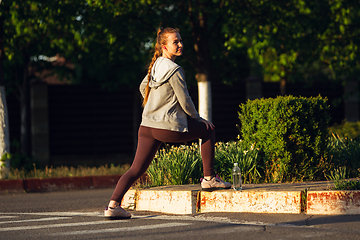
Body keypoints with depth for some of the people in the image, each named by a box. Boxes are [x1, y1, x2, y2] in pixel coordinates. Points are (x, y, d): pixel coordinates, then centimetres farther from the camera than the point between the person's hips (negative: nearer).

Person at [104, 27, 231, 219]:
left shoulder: (155, 65, 12)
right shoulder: (174, 70, -13)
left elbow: (143, 87, 28)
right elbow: (185, 101, -10)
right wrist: (198, 119, 6)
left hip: (147, 126, 8)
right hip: (169, 128, -7)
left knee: (136, 169, 6)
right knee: (207, 130, 14)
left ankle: (113, 205, -7)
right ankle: (209, 178, 16)